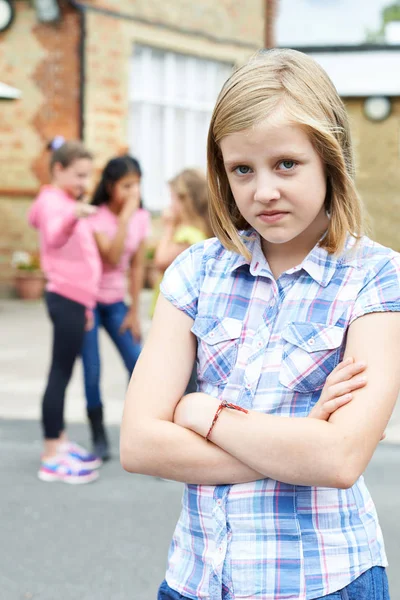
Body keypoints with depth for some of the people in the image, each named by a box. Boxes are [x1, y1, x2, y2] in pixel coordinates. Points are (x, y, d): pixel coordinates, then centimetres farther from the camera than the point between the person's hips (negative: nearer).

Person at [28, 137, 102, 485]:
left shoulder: (69, 203, 19)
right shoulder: (53, 201, -11)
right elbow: (55, 238, -35)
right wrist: (73, 215, -56)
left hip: (75, 299, 10)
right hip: (66, 299, -10)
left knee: (64, 373, 14)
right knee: (60, 373, -9)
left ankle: (61, 443, 22)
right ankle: (52, 459, -8)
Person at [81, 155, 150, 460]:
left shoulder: (142, 218, 1)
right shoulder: (95, 217, -14)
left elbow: (137, 266, 4)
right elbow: (112, 257, -28)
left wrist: (134, 312, 3)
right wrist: (125, 217, -28)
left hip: (116, 302, 5)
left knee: (139, 365, -4)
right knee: (92, 371, -6)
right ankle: (99, 437, 9)